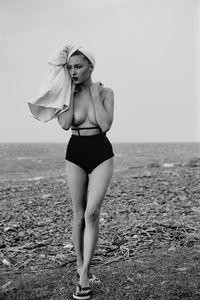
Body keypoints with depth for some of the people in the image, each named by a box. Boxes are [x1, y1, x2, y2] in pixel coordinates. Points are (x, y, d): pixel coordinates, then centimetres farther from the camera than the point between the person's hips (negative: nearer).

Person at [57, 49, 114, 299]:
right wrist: (72, 92, -11)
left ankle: (84, 275, -7)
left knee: (92, 213, -13)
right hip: (75, 155, 2)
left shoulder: (105, 92, -1)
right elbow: (65, 124, -17)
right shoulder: (66, 96, 2)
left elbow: (105, 125, -16)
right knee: (79, 216, 7)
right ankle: (80, 264, 24)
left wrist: (94, 95, -12)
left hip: (101, 154, -1)